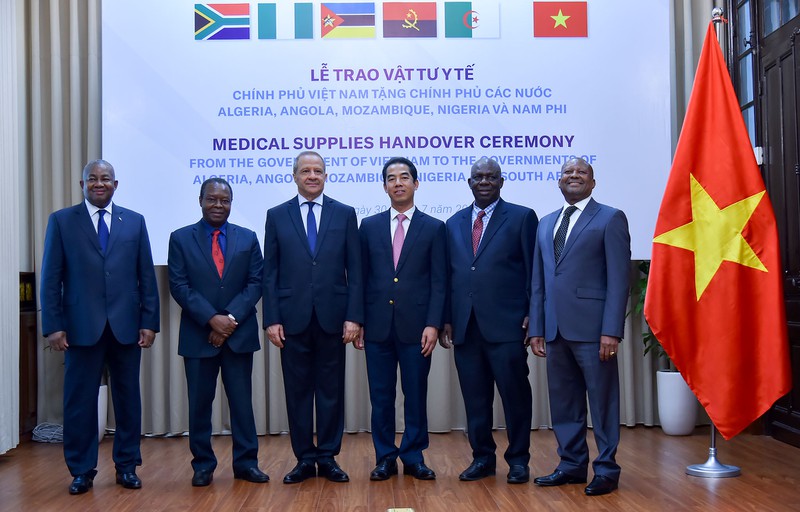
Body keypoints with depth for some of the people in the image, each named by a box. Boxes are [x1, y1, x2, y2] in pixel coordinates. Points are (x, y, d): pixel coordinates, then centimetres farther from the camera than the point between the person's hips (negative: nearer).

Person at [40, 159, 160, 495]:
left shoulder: (135, 222, 8)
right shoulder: (61, 221, 4)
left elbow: (147, 276, 6)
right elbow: (51, 278, 1)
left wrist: (149, 322, 0)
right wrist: (53, 326, -6)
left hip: (126, 326, 1)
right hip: (82, 326, -1)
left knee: (128, 398, 8)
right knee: (79, 400, 4)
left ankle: (127, 466, 20)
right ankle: (82, 471, 17)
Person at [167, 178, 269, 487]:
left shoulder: (248, 238, 8)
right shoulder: (181, 239, 3)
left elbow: (255, 283, 2)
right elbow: (179, 286, -4)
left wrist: (231, 318, -12)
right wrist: (212, 319, -14)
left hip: (239, 333, 1)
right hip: (198, 335, -1)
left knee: (242, 400, 5)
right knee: (199, 403, 6)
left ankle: (246, 462, 14)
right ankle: (203, 465, 18)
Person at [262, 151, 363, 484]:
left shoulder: (345, 214, 5)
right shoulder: (277, 216, 6)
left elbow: (354, 270, 2)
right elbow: (270, 272, 4)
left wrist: (354, 317, -5)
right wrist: (271, 319, -3)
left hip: (332, 316, 0)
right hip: (292, 318, 0)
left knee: (331, 390, 6)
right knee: (298, 390, 7)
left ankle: (328, 457, 18)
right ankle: (304, 459, 18)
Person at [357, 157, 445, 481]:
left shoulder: (433, 228, 4)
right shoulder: (369, 226, 9)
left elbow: (438, 282, 0)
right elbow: (362, 278, 8)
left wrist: (433, 324, -9)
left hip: (416, 327, -1)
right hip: (378, 327, 2)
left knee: (416, 395, 6)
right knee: (381, 396, 7)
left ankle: (413, 457, 19)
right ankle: (385, 458, 18)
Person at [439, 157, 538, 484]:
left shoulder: (521, 217, 3)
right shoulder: (454, 223, 16)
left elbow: (533, 270, 0)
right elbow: (449, 274, 13)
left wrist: (531, 315, -6)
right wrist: (445, 319, 7)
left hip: (506, 325, -4)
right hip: (465, 326, 4)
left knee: (515, 393, 2)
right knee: (474, 398, 9)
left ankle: (518, 460, 16)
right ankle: (482, 457, 21)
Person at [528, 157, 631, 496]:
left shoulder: (610, 218, 1)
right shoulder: (546, 224, 19)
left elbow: (619, 277, -7)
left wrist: (611, 330, -14)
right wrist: (536, 328, 10)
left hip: (592, 327, -5)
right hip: (556, 328, 6)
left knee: (602, 400, 2)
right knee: (563, 402, 11)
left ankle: (606, 469, 13)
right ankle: (572, 464, 22)